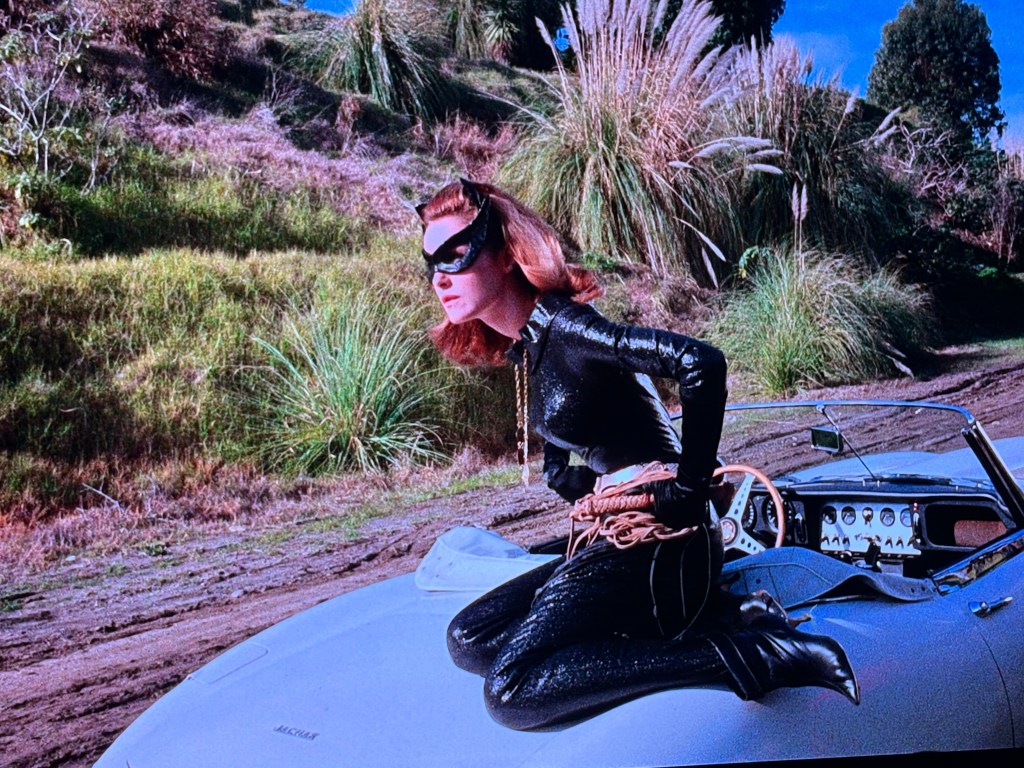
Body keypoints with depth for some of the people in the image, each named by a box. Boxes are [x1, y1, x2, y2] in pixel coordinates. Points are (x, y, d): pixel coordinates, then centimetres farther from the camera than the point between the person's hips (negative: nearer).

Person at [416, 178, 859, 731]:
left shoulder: (558, 325, -17)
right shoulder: (524, 344, 12)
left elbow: (700, 363, -30)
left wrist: (691, 487, -21)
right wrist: (596, 495, 7)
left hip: (661, 541, -10)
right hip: (622, 538, 10)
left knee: (510, 692, -18)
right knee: (468, 640, 9)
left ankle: (750, 651, -15)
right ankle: (692, 621, 2)